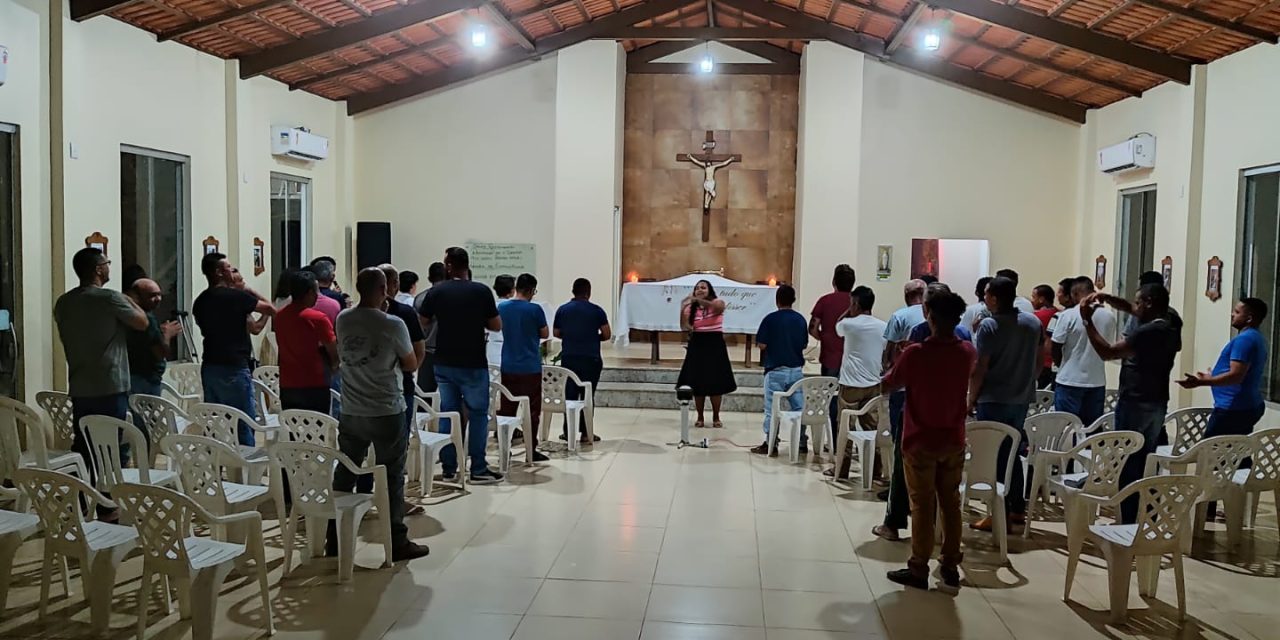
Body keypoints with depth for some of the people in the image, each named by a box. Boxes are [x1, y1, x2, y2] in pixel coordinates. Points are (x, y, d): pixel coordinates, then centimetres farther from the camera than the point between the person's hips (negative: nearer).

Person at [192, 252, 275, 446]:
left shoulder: (200, 301, 10)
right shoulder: (236, 296, -11)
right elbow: (271, 309, -3)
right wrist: (251, 292, 9)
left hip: (209, 367, 7)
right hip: (233, 368, -7)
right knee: (244, 424, -2)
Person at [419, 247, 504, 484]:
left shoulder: (436, 292, -1)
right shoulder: (481, 291, -8)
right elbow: (496, 326, -2)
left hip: (444, 364, 3)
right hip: (473, 364, -3)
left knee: (448, 413, 10)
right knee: (478, 414, 4)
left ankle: (448, 469, 13)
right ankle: (478, 469, 5)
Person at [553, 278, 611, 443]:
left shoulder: (562, 310, 3)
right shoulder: (596, 310, -5)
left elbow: (556, 332, 10)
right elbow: (607, 335, -4)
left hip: (568, 358, 3)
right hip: (590, 359, -2)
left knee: (569, 395, 9)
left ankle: (568, 431, 10)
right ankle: (585, 432, 5)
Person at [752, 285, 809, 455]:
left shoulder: (770, 319, -10)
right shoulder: (800, 319, 3)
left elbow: (762, 345, -11)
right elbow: (804, 345, 10)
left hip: (775, 370, -4)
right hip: (796, 370, 4)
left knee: (772, 409, 2)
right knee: (799, 407, 11)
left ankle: (770, 444, 3)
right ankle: (802, 443, 15)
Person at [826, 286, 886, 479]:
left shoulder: (849, 324, -10)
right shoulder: (883, 327, 2)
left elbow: (837, 327, 14)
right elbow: (887, 357, 9)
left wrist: (849, 311, 13)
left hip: (851, 383, -4)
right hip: (873, 384, 4)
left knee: (845, 426, 5)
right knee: (871, 427, 11)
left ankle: (842, 468, 10)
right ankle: (874, 467, 14)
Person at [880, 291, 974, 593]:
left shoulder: (915, 353, -19)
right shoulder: (967, 351, -4)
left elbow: (889, 385, -4)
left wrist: (901, 358, 11)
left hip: (920, 441, -4)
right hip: (954, 441, 4)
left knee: (923, 506, 5)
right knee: (951, 504, 13)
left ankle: (919, 569, 14)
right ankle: (951, 569, 19)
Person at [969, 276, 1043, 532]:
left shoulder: (989, 326, -15)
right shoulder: (1034, 323, 4)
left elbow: (979, 368, -15)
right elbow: (1041, 360, 10)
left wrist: (972, 398, -5)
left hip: (993, 400, -6)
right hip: (1022, 398, 6)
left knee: (995, 456, 1)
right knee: (1013, 453, 17)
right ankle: (1018, 509, 22)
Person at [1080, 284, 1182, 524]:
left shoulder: (1148, 332, -21)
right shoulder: (1171, 324, 7)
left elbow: (1107, 352, -19)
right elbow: (1132, 310, 20)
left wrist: (1087, 320, -15)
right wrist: (1106, 298, 7)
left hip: (1136, 406, -9)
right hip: (1156, 405, 9)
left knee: (1129, 468, -5)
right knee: (1146, 467, 16)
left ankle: (1130, 524, -2)